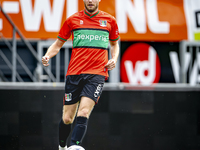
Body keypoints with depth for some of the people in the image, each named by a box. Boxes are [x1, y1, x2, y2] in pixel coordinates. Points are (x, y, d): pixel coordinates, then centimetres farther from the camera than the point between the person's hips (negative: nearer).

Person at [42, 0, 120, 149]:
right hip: (74, 73, 1)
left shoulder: (109, 21, 10)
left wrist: (114, 59, 5)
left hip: (97, 74, -1)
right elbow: (58, 43, 17)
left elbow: (115, 44, 25)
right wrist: (47, 56, -3)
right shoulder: (73, 20, 9)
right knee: (67, 118, 2)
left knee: (83, 113, -21)